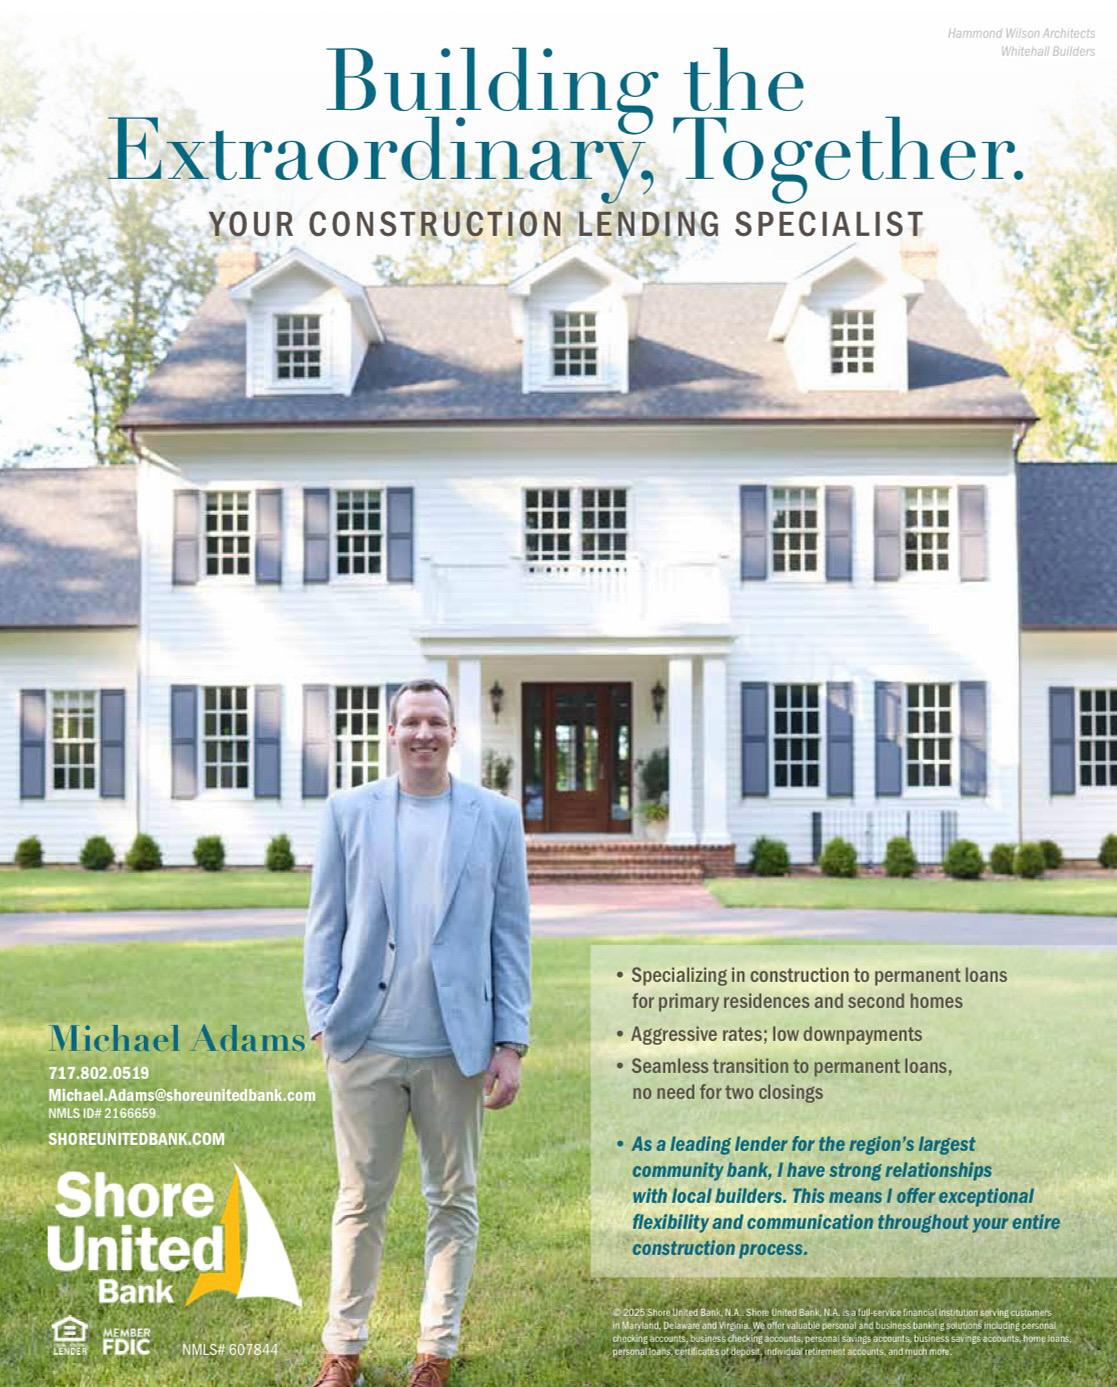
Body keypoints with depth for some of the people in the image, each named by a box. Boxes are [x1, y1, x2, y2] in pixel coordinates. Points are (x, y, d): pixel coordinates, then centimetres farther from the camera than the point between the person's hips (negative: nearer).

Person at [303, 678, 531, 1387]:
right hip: (366, 1042, 0)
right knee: (361, 1200, 9)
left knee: (454, 1202, 10)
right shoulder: (348, 811, 5)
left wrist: (511, 1044, -2)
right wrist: (323, 1022, -2)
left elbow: (511, 936, 2)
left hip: (456, 1046, 0)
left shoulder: (497, 817, 3)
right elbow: (325, 927, 6)